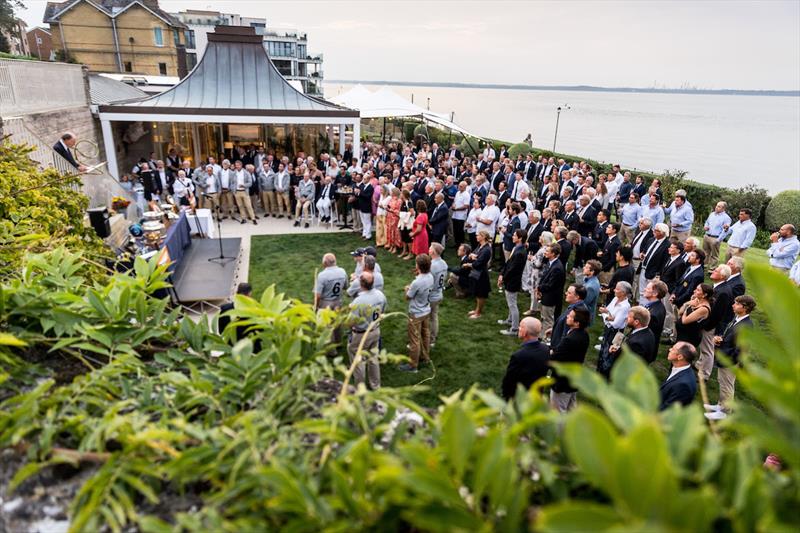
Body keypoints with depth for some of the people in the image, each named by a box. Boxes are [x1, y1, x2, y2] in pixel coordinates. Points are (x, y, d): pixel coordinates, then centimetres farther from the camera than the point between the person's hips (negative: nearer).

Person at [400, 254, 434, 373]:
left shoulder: (416, 282, -34)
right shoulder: (430, 277, -9)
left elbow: (407, 297, -16)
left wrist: (407, 288, 3)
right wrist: (419, 273, 5)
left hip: (416, 314, -8)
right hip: (426, 311, 8)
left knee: (414, 340, 6)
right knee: (425, 335, 24)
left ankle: (412, 365, 20)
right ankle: (425, 358, 42)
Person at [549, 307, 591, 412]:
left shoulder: (570, 340, -34)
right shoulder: (583, 334, -7)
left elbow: (553, 360, -26)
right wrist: (554, 350, -9)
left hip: (562, 381, -8)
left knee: (558, 410, 12)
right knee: (572, 407, 26)